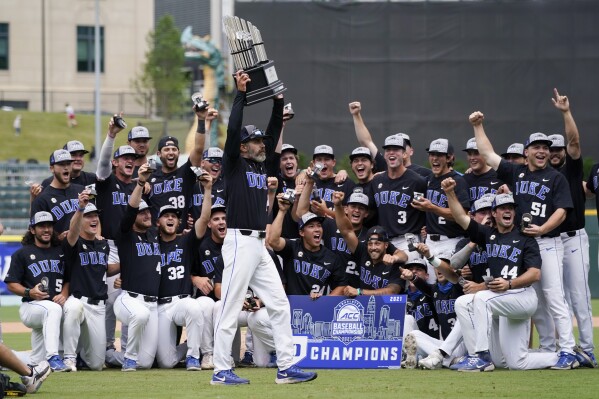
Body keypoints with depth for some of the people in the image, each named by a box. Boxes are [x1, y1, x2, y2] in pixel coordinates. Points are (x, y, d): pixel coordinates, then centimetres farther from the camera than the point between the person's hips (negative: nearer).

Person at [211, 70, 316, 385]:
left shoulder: (262, 166, 17)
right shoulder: (234, 165, -3)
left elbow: (274, 132, 20)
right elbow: (234, 129, -15)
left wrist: (278, 101, 11)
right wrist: (240, 93, -11)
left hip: (260, 246, 8)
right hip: (240, 243, -8)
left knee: (279, 305, 4)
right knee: (230, 310, -6)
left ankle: (286, 368, 5)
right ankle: (221, 371, -4)